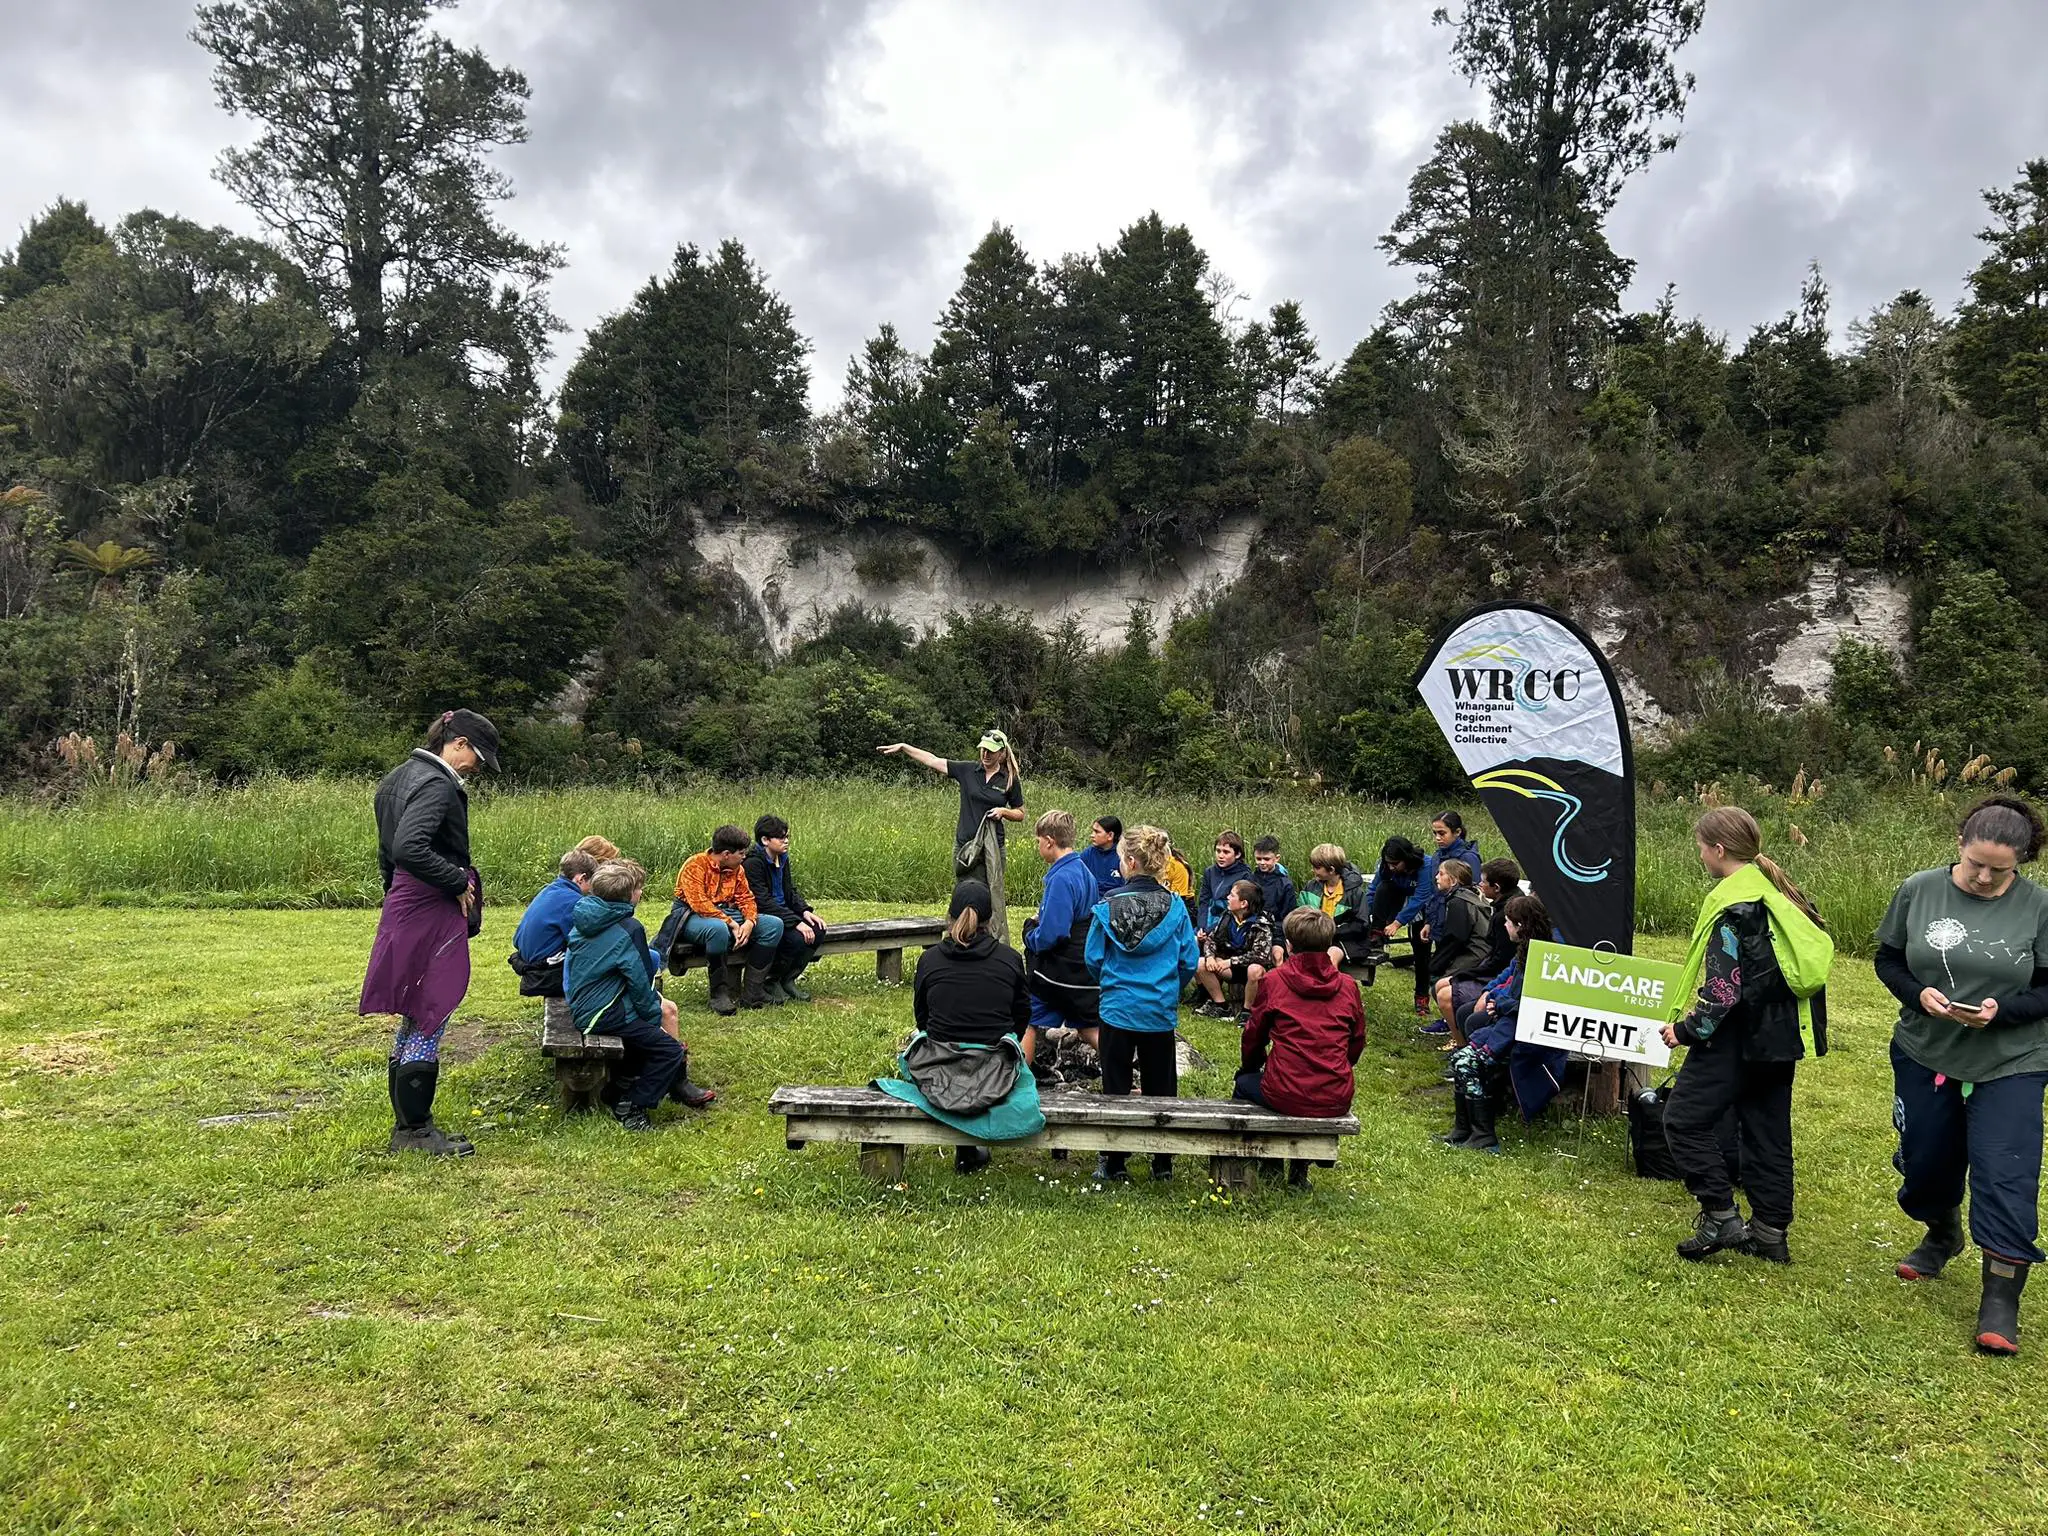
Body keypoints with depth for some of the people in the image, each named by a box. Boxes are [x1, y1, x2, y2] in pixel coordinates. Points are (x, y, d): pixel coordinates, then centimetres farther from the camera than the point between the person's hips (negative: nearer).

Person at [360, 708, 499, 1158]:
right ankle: (415, 1130, 6)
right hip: (432, 916, -11)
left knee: (412, 1023, 16)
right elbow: (409, 848, -30)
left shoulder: (399, 777, 16)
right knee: (429, 1022, -2)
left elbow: (388, 853, 22)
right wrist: (460, 883, -19)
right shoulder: (437, 785, -17)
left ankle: (407, 1125, 25)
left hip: (402, 910, 11)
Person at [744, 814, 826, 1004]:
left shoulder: (782, 859, 11)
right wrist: (796, 922, -27)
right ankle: (771, 981, -5)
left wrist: (805, 911, -6)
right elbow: (763, 902, -23)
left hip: (781, 913, 9)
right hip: (759, 917, -9)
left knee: (817, 930, -13)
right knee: (797, 937, -29)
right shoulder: (752, 862, -17)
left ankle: (788, 979, 0)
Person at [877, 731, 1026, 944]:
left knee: (993, 899, -2)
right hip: (965, 847, 2)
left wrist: (1004, 811, -9)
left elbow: (1020, 814, 12)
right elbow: (932, 760, 4)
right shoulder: (967, 771, 4)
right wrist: (903, 747, -1)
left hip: (993, 848, -1)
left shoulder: (1010, 780, 2)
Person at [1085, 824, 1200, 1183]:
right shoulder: (1174, 907, -8)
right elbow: (1189, 961, -2)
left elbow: (1093, 959, -3)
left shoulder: (1108, 906, -12)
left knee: (1115, 1086, 11)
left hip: (1117, 1009, -1)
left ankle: (1113, 1163, 20)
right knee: (1160, 1087, 14)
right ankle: (1163, 1163, 23)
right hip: (1160, 1012, 1)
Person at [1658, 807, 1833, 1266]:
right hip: (1781, 1034, 9)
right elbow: (1811, 956, 16)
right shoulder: (1780, 892, 9)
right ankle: (1770, 1231, 22)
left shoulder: (1733, 904, -18)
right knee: (1768, 1128, 15)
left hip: (1739, 1035, -9)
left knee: (1685, 1119, -1)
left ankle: (1721, 1218, 0)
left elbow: (1723, 988, -22)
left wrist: (1686, 1030, -11)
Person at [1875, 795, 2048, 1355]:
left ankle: (2001, 1301, 4)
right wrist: (1918, 994, -15)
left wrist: (2002, 1009, -22)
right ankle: (1943, 1236, 47)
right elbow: (1888, 959, 3)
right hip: (1924, 1056, 3)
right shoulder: (1919, 891, -6)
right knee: (1926, 1161, 16)